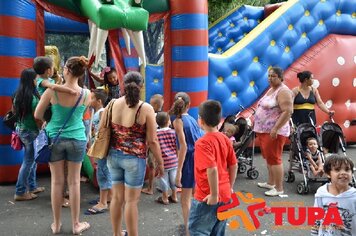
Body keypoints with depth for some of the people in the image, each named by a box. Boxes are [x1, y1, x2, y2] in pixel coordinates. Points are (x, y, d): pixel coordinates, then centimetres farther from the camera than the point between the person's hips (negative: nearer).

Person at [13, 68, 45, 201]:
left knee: (31, 159, 18)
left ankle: (32, 187, 28)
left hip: (20, 129, 9)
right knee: (28, 161, 0)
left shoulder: (18, 94, 5)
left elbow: (14, 110, 19)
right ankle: (20, 192, 6)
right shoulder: (32, 97, -21)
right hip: (30, 131, -9)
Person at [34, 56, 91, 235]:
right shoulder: (86, 94, -8)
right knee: (74, 182, 9)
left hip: (54, 138, 0)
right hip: (77, 140, 0)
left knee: (57, 181, 10)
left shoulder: (52, 91, -12)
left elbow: (37, 115, -2)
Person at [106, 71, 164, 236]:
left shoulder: (113, 104, 0)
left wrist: (105, 154, 24)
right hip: (134, 158, -5)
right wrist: (160, 162, -1)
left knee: (117, 197, 16)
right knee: (131, 200, 4)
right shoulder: (146, 108, -14)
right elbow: (152, 141, -12)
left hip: (114, 155, 5)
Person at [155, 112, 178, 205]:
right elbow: (177, 146, 0)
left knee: (164, 179, 10)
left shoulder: (156, 133, -7)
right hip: (173, 160, 2)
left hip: (163, 161, -2)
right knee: (173, 178, 16)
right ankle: (174, 197, 30)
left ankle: (165, 198, 22)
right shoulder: (173, 132, -4)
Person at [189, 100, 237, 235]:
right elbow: (234, 165, 9)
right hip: (225, 195, 8)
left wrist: (214, 195, -20)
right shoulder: (225, 139, 3)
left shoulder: (203, 143, -19)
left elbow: (212, 169, -28)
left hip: (207, 198, -7)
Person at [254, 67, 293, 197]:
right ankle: (270, 183, 29)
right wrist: (259, 128, 22)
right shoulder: (271, 89, 16)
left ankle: (279, 189, 2)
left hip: (274, 131, -10)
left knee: (274, 159, -6)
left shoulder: (283, 91, -14)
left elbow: (287, 112, -24)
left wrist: (275, 129, -27)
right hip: (264, 130, 10)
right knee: (268, 157, 17)